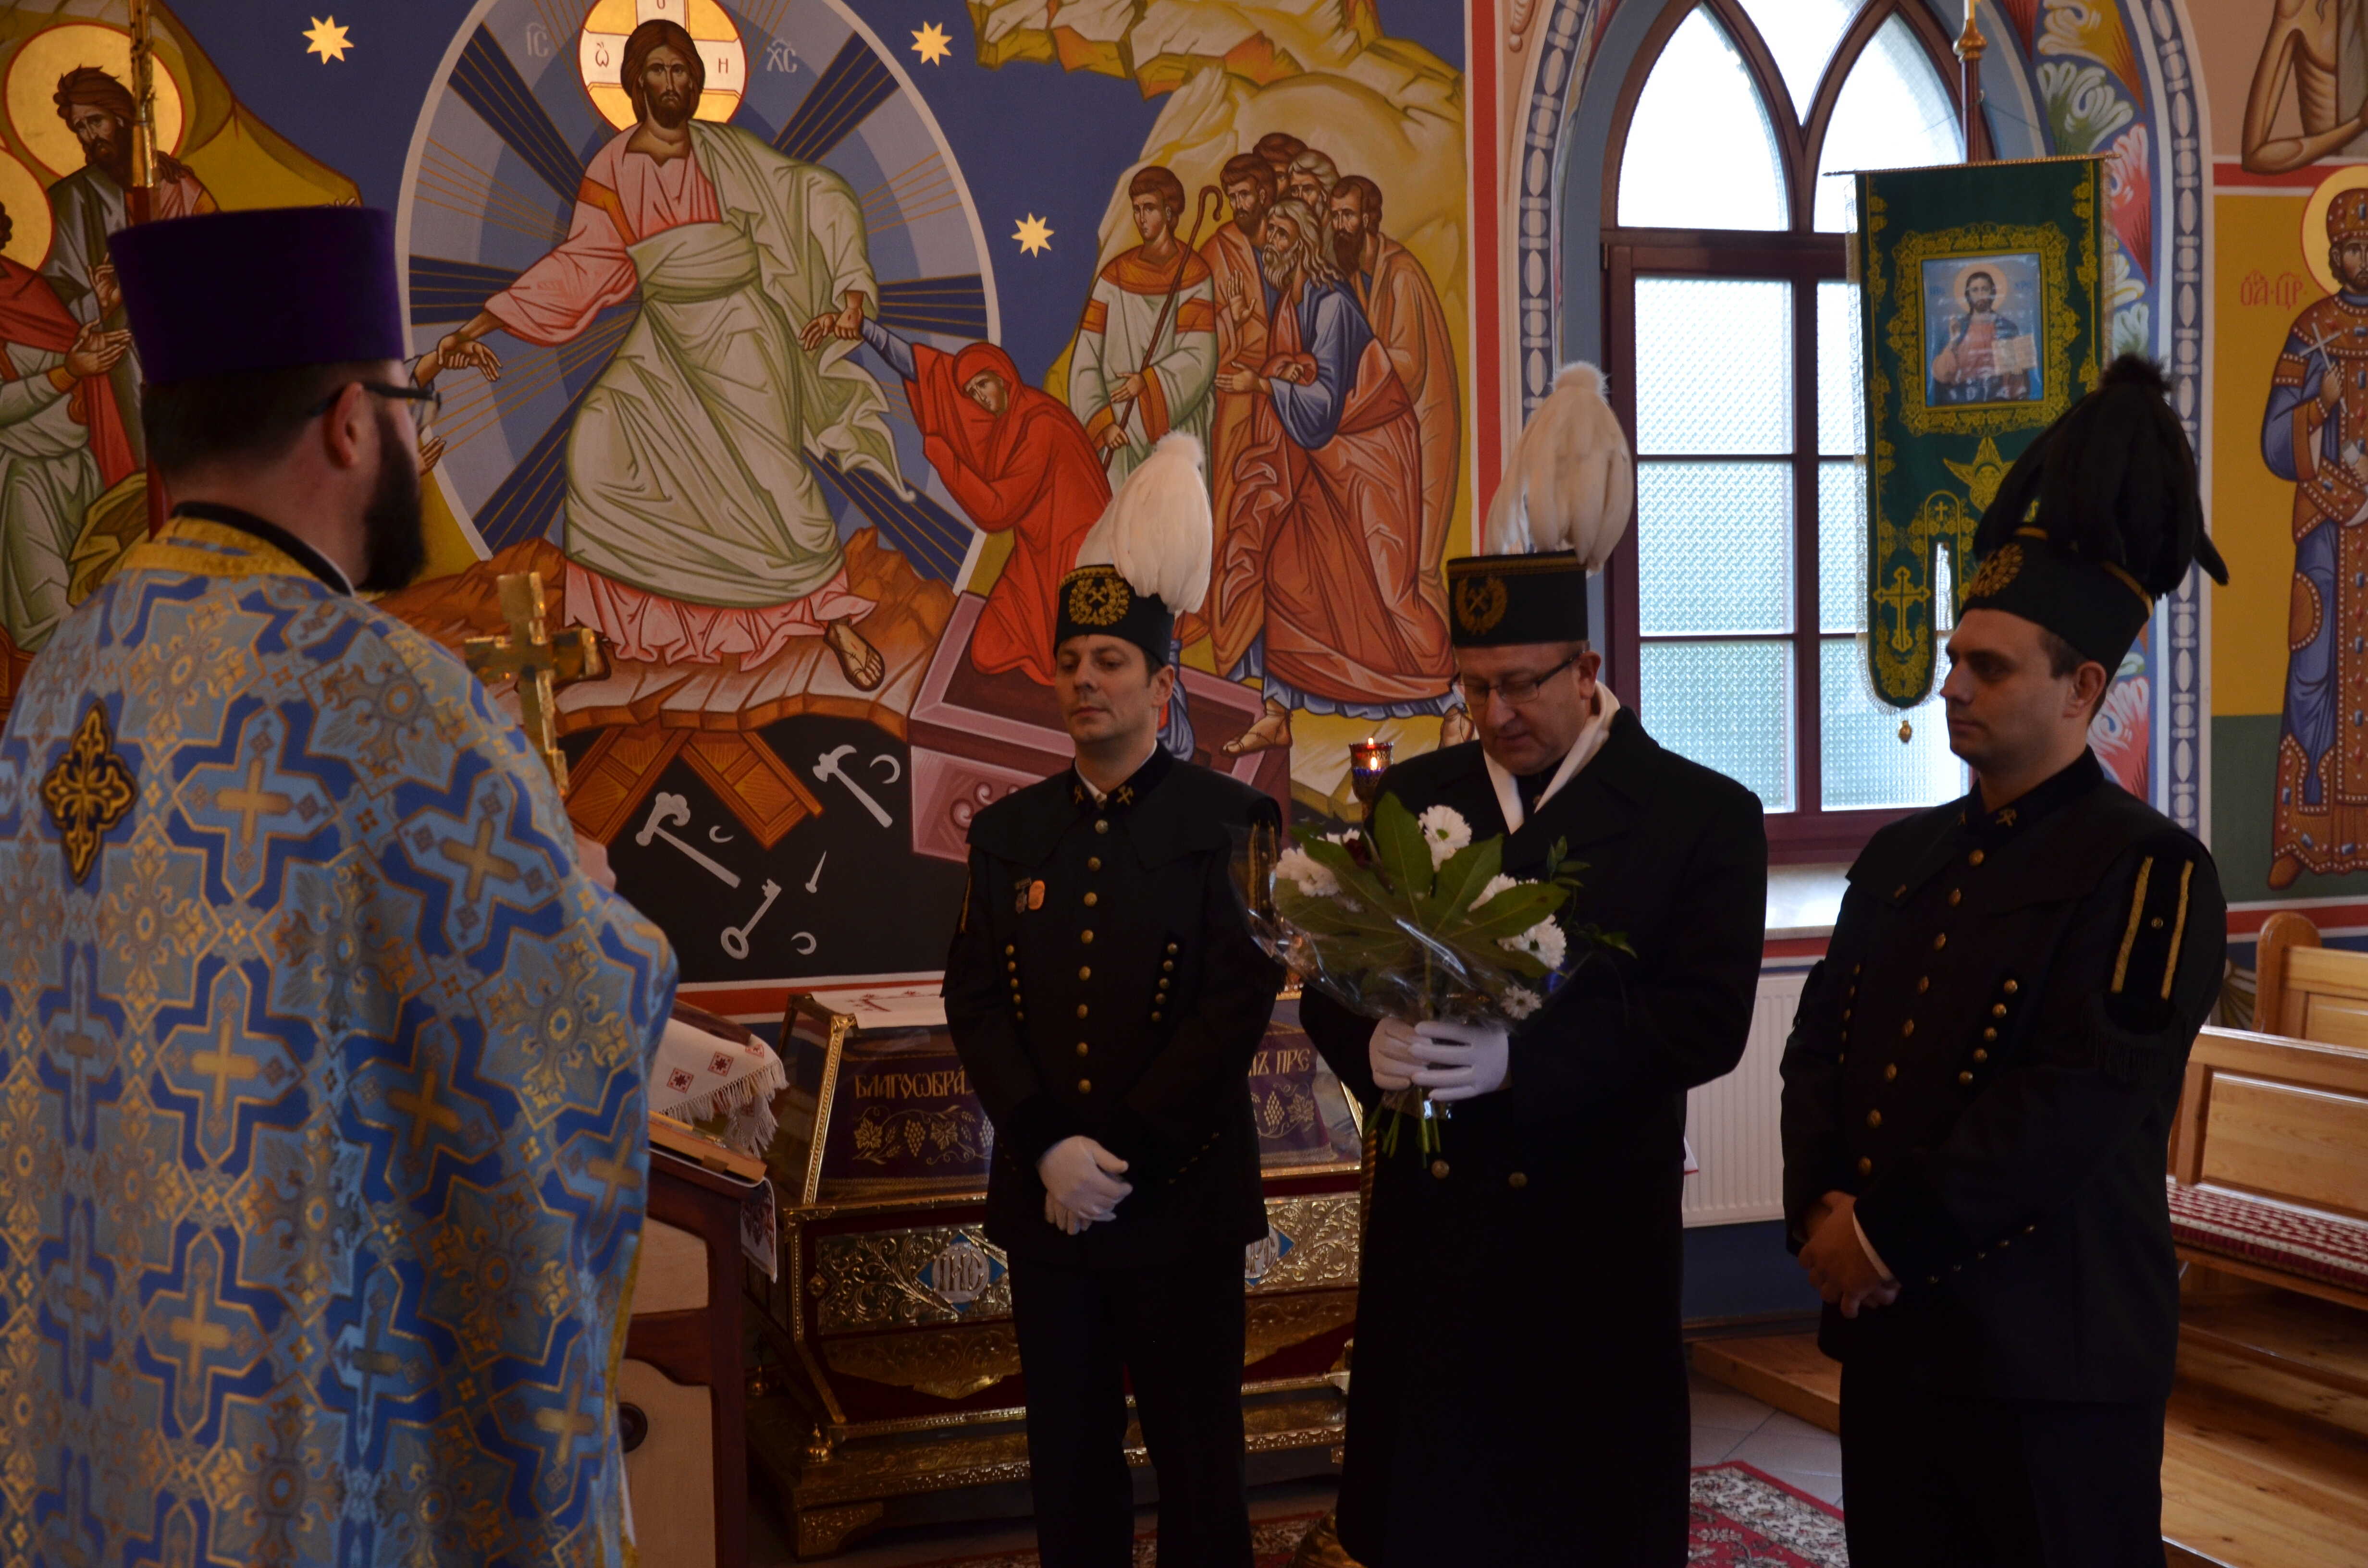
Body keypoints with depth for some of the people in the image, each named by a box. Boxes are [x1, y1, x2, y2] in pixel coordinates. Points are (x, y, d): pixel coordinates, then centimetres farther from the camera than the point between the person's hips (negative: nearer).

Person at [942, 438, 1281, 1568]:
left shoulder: (1229, 821, -5)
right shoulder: (1008, 830, 8)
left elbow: (1239, 1003, -12)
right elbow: (974, 999, 2)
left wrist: (1121, 1156, -15)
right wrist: (1050, 1148, -11)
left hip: (1184, 1200, -3)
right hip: (1043, 1199, 4)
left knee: (1198, 1465, 8)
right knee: (1069, 1465, 13)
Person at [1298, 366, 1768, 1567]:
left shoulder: (1703, 815, -4)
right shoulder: (1409, 800, 8)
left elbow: (1706, 1020, -14)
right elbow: (1333, 986, 6)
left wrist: (1519, 1060, -25)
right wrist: (1373, 1047, -18)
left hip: (1594, 1236, -3)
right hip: (1428, 1226, 3)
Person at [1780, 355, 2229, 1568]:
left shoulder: (2150, 873, -10)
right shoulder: (1901, 855, 12)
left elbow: (2079, 1104, -19)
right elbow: (1817, 1048, 8)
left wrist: (1889, 1234, -17)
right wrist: (1822, 1216, -8)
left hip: (2055, 1353, -6)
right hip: (1888, 1332, 7)